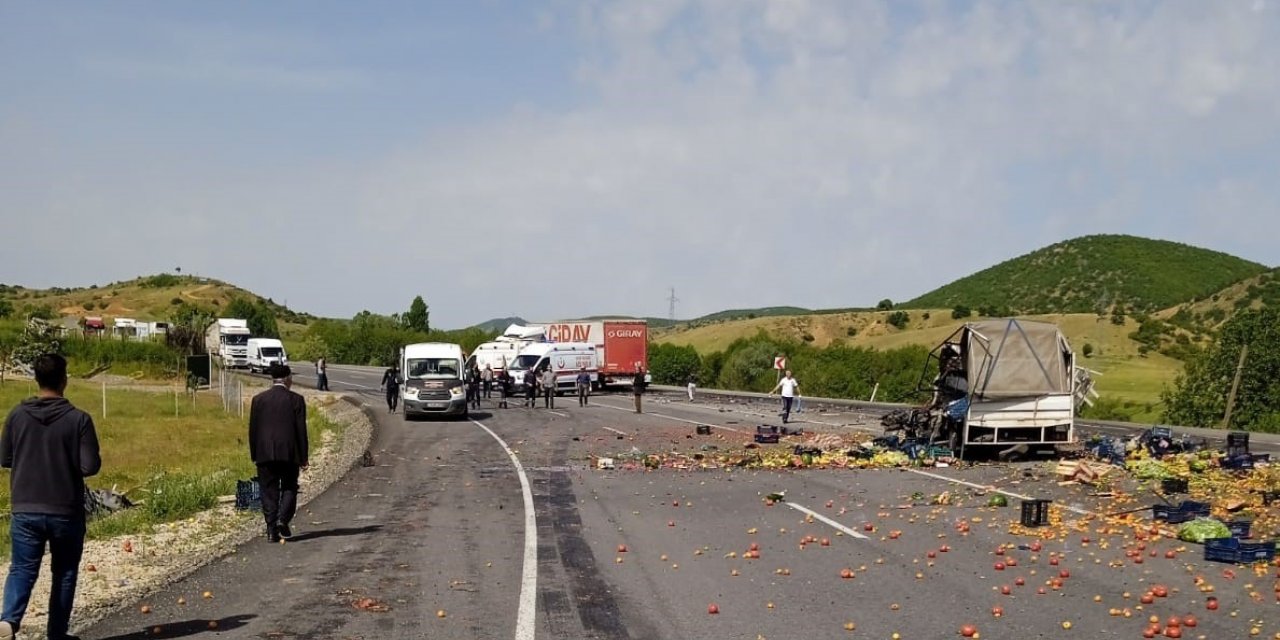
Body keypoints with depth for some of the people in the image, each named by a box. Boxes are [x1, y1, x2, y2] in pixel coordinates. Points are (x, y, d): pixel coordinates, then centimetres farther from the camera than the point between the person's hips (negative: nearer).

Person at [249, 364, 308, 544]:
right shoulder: (296, 399, -2)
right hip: (289, 453, -2)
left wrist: (254, 455, 13)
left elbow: (253, 429, 6)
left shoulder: (258, 399, 4)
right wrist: (303, 458, 1)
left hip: (265, 453, 2)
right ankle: (283, 519, -9)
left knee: (269, 492, 5)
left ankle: (272, 529, 1)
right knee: (289, 488, 11)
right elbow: (301, 430, -3)